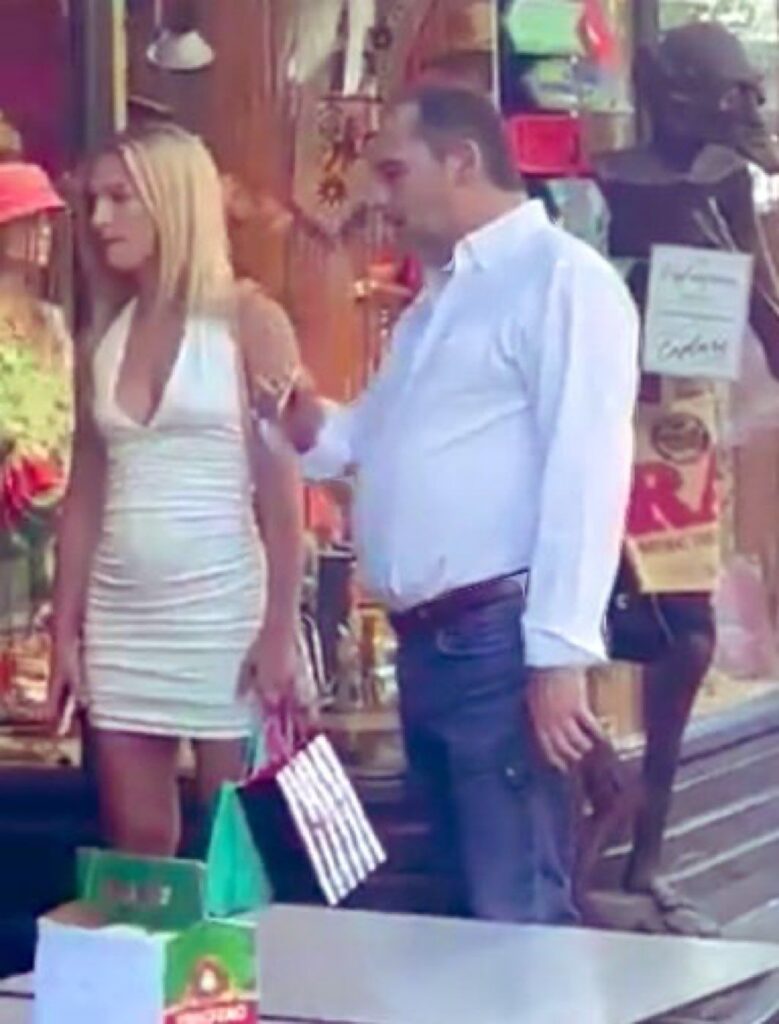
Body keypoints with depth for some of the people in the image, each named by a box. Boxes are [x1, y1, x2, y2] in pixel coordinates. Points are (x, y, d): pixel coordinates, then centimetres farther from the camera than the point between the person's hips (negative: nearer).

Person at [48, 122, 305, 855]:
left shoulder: (248, 321, -2)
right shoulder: (101, 340, 11)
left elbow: (281, 487, -6)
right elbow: (84, 493, 12)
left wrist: (280, 630, -12)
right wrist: (65, 631, 8)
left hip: (223, 609, -5)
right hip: (121, 616, 5)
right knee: (135, 849, 6)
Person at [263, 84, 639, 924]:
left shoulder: (562, 278, -8)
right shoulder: (437, 301, 22)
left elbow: (585, 473, -17)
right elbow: (367, 438, 26)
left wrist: (559, 650, -22)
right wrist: (288, 412, 6)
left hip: (501, 638, -9)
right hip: (426, 641, 9)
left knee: (517, 915, -7)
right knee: (467, 904, 14)